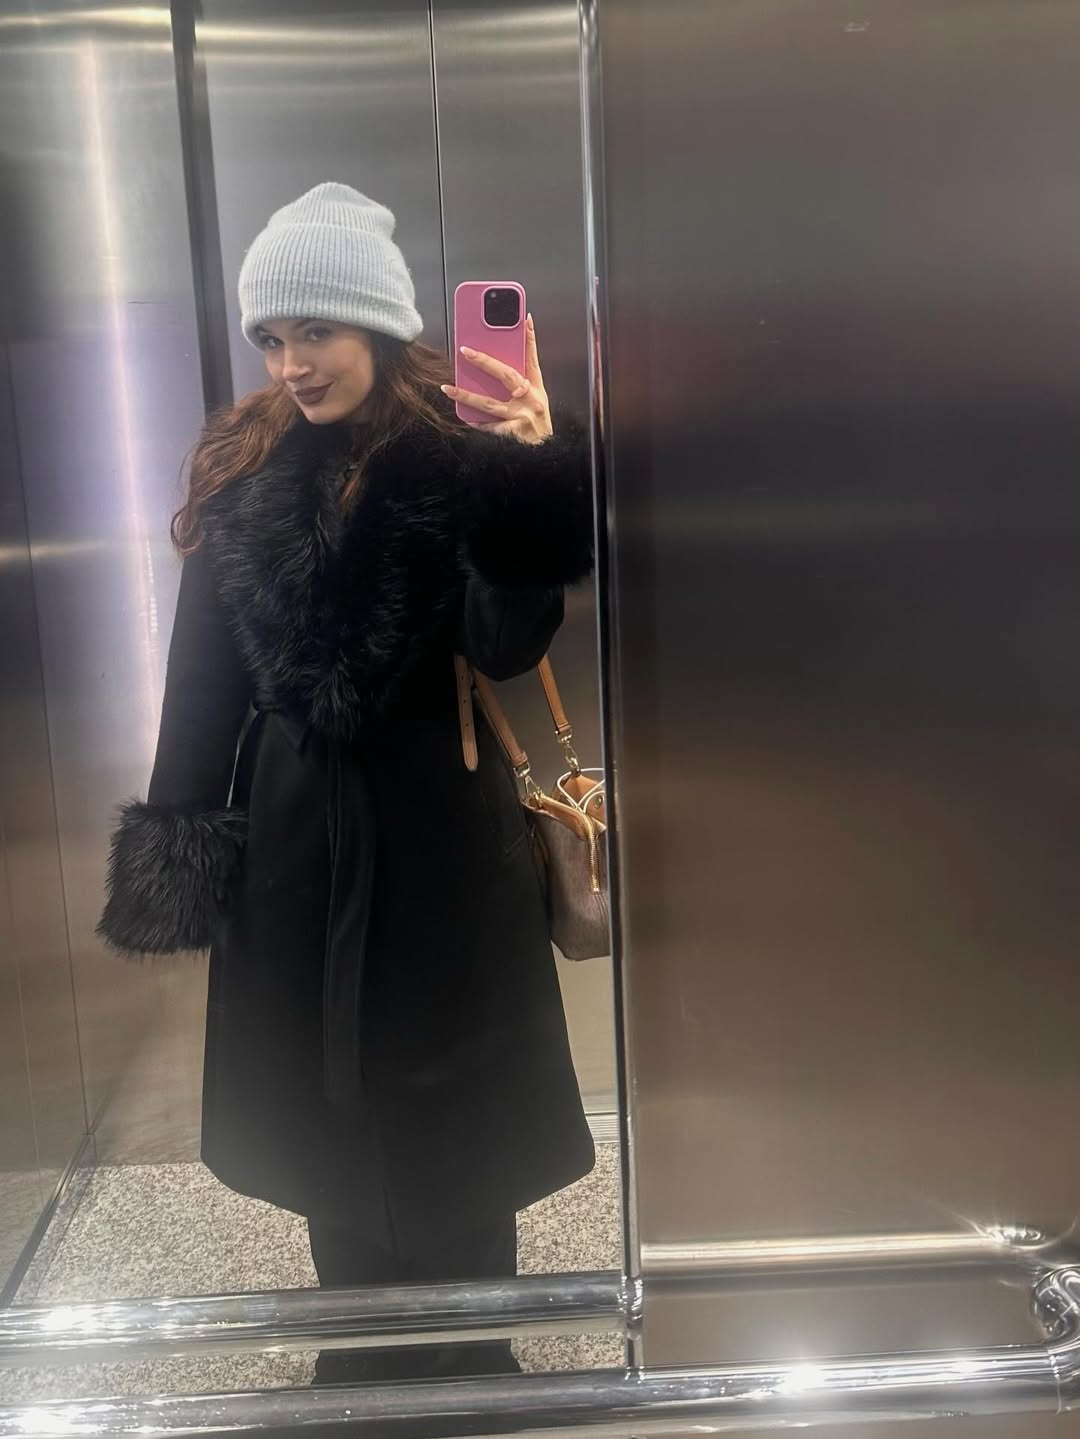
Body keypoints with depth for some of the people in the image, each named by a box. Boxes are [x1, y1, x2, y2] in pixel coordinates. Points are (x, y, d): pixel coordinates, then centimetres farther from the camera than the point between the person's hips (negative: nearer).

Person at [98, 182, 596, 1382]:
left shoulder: (456, 456, -9)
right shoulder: (239, 466, 4)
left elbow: (505, 644, -21)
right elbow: (203, 663, 7)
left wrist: (535, 478, -35)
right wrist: (179, 838, 5)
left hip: (432, 834, -4)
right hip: (288, 837, 5)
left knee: (445, 1123, 10)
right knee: (319, 1116, 17)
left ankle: (461, 1358, 33)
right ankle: (364, 1358, 39)